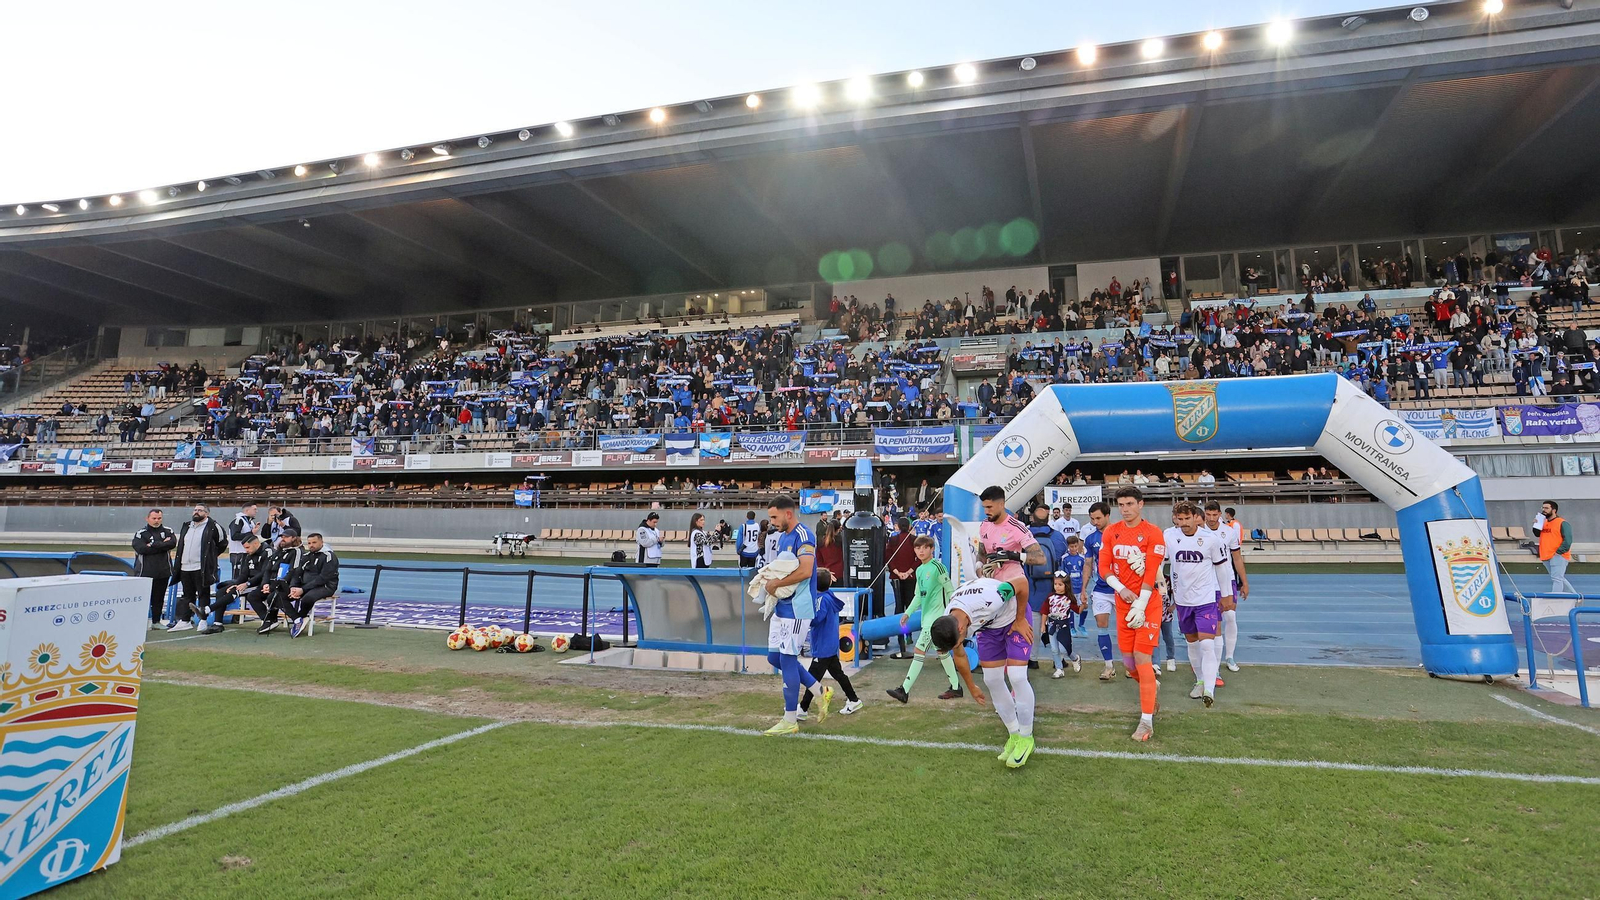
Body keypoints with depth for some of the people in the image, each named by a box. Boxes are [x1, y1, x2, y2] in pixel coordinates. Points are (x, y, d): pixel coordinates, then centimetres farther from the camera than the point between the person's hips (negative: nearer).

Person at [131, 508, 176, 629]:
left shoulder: (167, 531, 8)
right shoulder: (140, 533, 0)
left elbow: (172, 543, -10)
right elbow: (142, 549, -15)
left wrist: (153, 545, -15)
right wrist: (162, 545, -13)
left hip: (163, 572, 3)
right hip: (145, 572, -3)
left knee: (159, 598, 9)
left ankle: (156, 621, 17)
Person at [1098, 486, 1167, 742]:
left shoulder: (1153, 533, -8)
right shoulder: (1111, 532, 5)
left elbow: (1151, 573, -13)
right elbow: (1104, 567, 3)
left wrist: (1140, 605, -16)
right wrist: (1121, 589, -12)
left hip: (1148, 602, -5)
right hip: (1123, 602, 5)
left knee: (1141, 657, -9)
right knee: (1128, 659, 8)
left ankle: (1147, 720, 0)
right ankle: (1150, 686, 39)